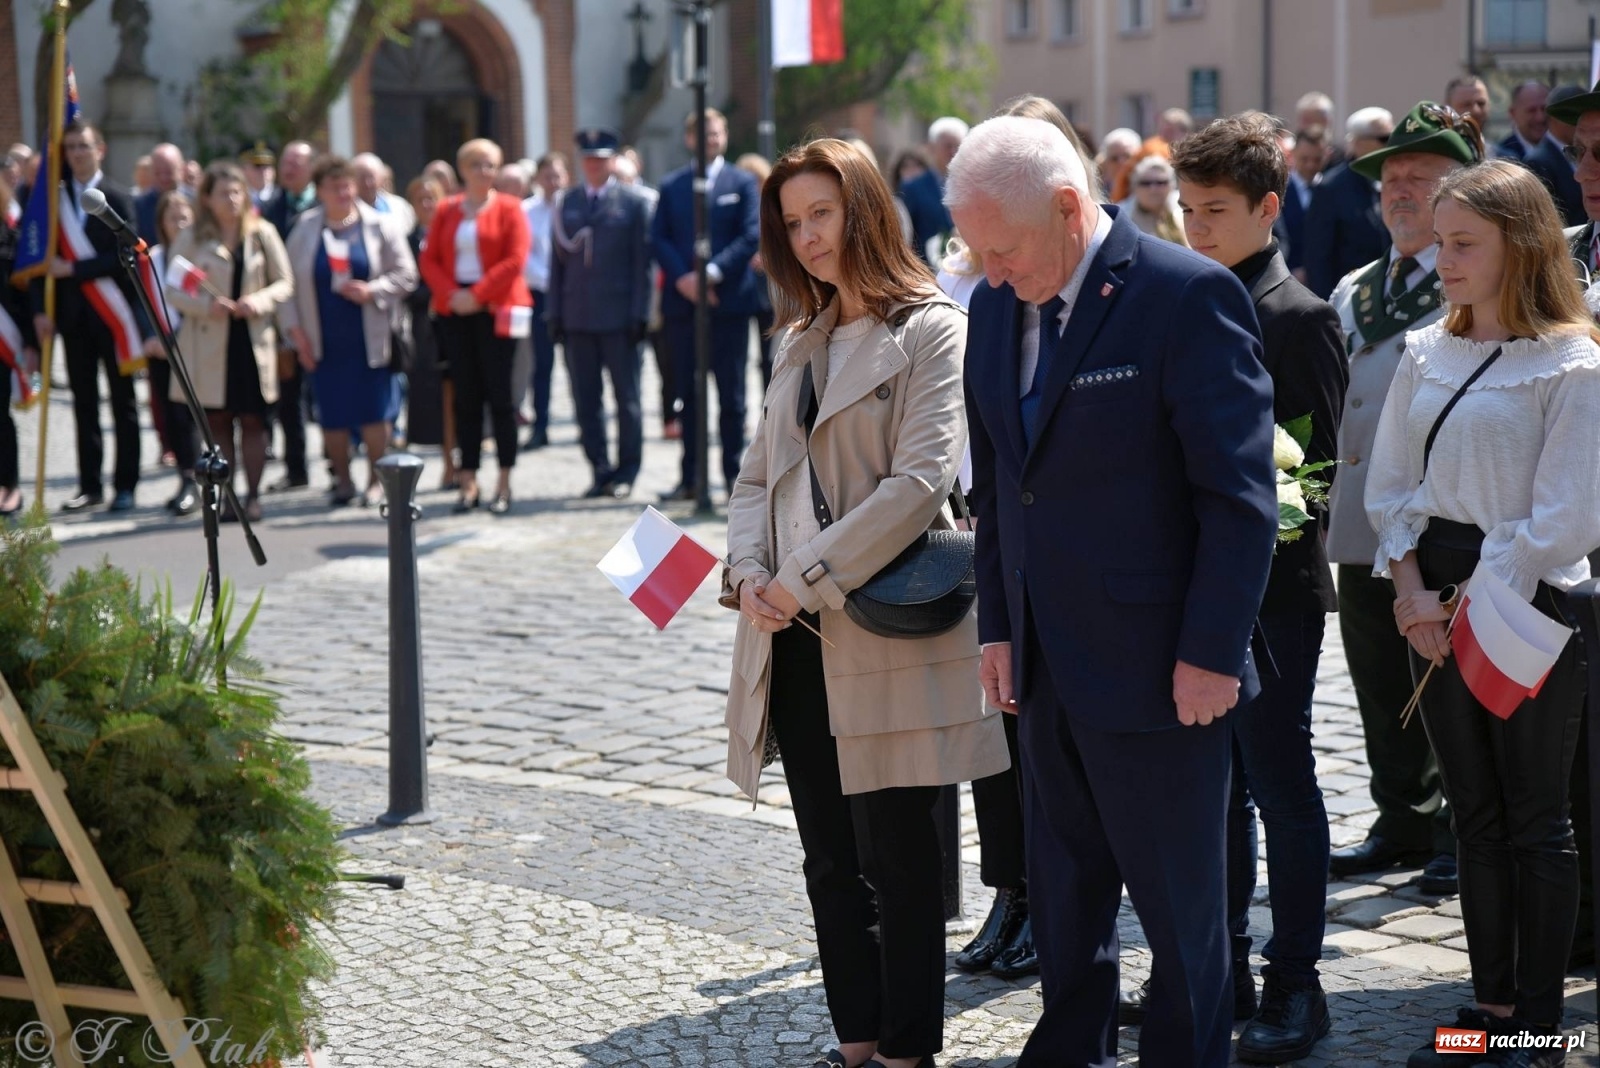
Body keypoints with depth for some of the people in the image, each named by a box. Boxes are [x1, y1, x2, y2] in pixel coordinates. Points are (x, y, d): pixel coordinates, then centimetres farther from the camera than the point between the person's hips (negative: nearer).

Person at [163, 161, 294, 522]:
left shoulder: (262, 234, 4)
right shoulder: (192, 238, 2)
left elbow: (285, 283, 7)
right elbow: (173, 292, 1)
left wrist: (261, 300, -14)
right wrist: (207, 305, -17)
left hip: (253, 339, 0)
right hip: (209, 341, 0)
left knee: (253, 420, 2)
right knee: (217, 421, 2)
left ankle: (253, 496, 9)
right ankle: (224, 497, 7)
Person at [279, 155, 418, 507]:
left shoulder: (380, 226, 1)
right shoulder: (305, 229, 6)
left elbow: (406, 275, 1)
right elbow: (289, 283, 7)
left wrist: (372, 291, -15)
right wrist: (295, 329, 0)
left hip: (370, 339, -2)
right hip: (324, 342, 2)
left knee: (373, 412, -2)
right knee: (332, 414, 3)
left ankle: (376, 478, 11)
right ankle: (342, 479, 18)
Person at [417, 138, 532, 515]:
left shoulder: (508, 209, 1)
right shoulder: (446, 211, 12)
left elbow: (515, 260, -9)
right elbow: (429, 260, 7)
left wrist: (476, 295, -14)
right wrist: (450, 293, -10)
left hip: (496, 310, -3)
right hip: (454, 311, 3)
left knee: (499, 394, -3)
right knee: (465, 396, 4)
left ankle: (504, 484, 1)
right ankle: (469, 481, 7)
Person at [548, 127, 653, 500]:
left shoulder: (633, 202, 2)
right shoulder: (567, 202, 12)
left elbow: (642, 260, -2)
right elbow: (559, 259, 12)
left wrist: (640, 314, -8)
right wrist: (556, 314, 5)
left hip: (618, 315, -3)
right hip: (577, 316, 4)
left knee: (626, 397, 3)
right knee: (586, 399, 4)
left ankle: (626, 473, 11)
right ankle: (601, 470, 11)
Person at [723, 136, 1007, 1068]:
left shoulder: (931, 332, -7)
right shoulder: (802, 342, 17)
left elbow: (920, 482, -16)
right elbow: (760, 475, 16)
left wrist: (806, 578, -16)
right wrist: (748, 572, -3)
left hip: (883, 632, -7)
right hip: (795, 639, 7)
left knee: (898, 859, 0)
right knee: (831, 859, 12)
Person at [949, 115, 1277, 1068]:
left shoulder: (1188, 297, -14)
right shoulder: (996, 307, 8)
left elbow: (1240, 495, -15)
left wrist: (1209, 654, -16)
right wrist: (999, 627, 10)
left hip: (1156, 669, -7)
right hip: (1048, 668, 7)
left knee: (1180, 905, 5)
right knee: (1064, 892, 17)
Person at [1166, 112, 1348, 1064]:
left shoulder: (1300, 317, -11)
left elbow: (1317, 465, -13)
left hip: (1271, 587, -7)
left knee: (1280, 784, 1)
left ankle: (1295, 985, 10)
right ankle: (1223, 965, 25)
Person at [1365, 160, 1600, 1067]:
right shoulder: (1427, 354, 8)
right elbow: (1390, 484, 10)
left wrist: (1477, 604, -13)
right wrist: (1415, 592, -3)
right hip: (1434, 600, 6)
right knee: (1476, 814, 12)